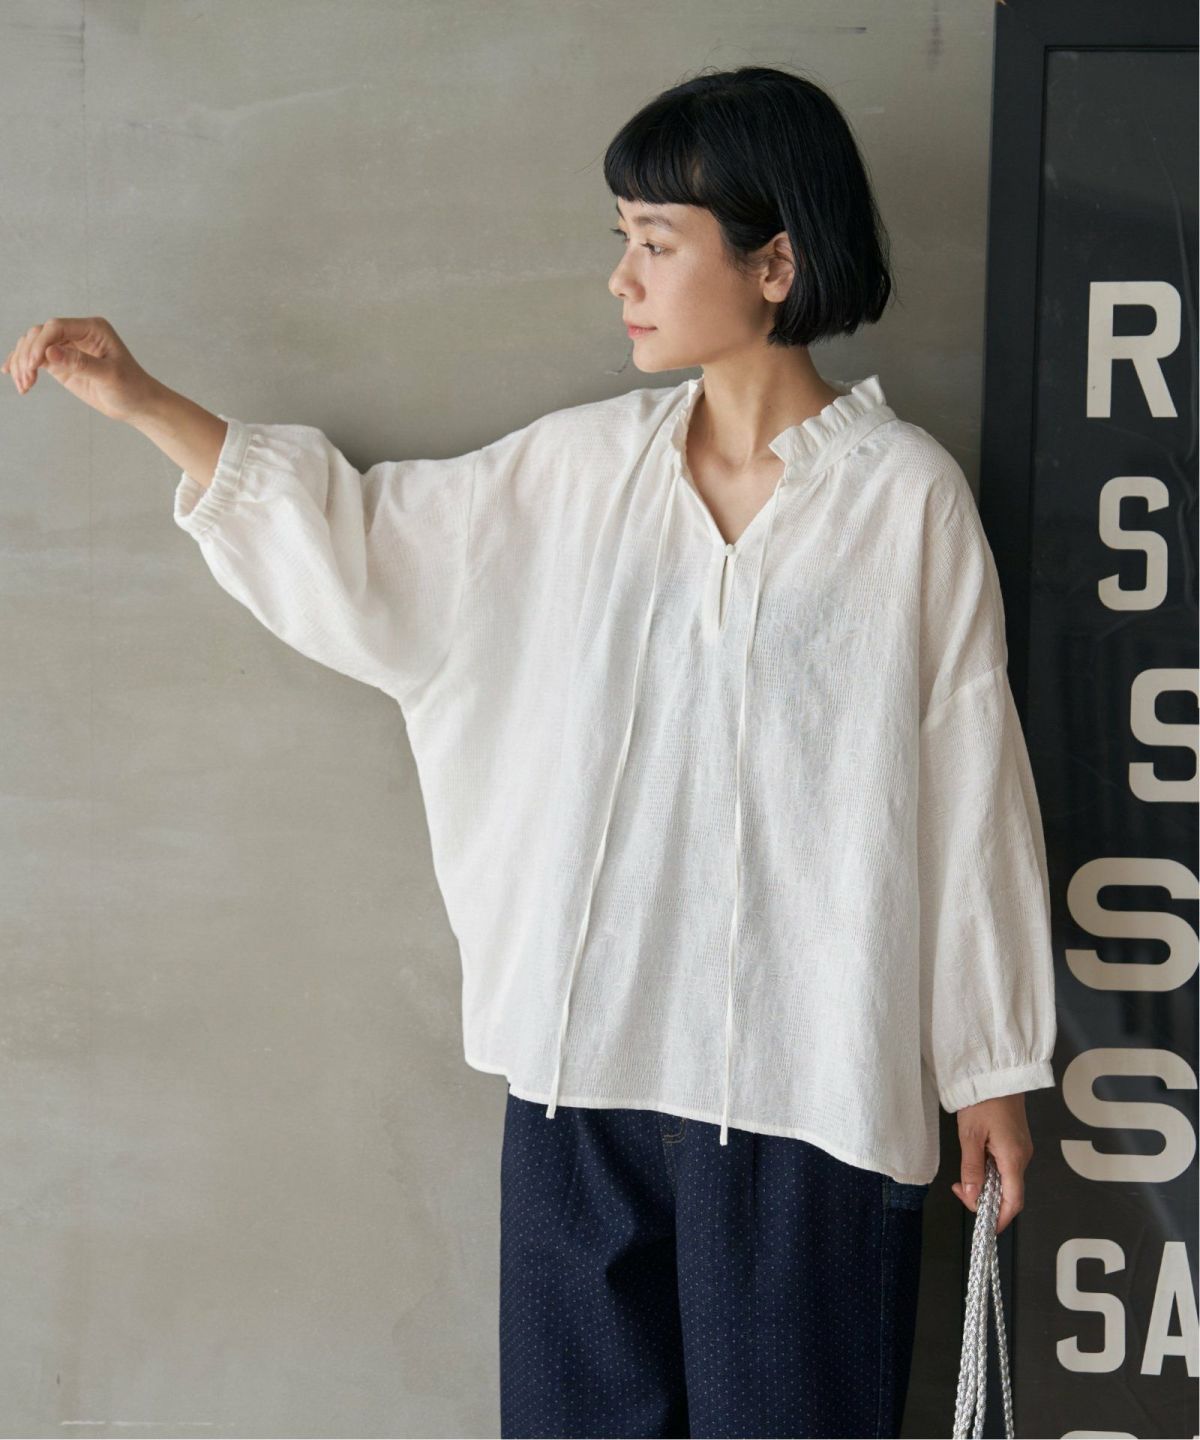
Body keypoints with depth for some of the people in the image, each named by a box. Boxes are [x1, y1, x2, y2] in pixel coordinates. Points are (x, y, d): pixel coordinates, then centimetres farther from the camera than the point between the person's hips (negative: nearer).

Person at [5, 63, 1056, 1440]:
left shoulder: (908, 491, -7)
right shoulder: (586, 464, 5)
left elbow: (969, 780, -3)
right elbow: (365, 537, 13)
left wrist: (992, 1070, 1)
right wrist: (144, 404, 6)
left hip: (807, 1070, -4)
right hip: (587, 1055, 4)